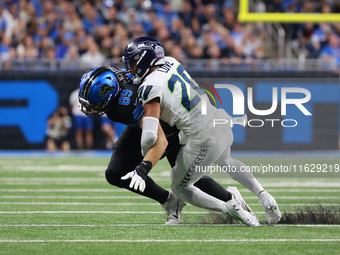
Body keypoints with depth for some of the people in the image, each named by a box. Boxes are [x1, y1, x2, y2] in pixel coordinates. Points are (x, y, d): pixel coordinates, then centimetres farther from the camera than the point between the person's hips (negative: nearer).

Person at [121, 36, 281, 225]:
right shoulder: (171, 62, 8)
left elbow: (151, 135, -20)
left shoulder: (150, 87, -14)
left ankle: (229, 208, -1)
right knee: (225, 161, 41)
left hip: (204, 140, -8)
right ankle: (263, 195, 26)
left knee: (180, 187, 15)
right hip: (221, 120, 8)